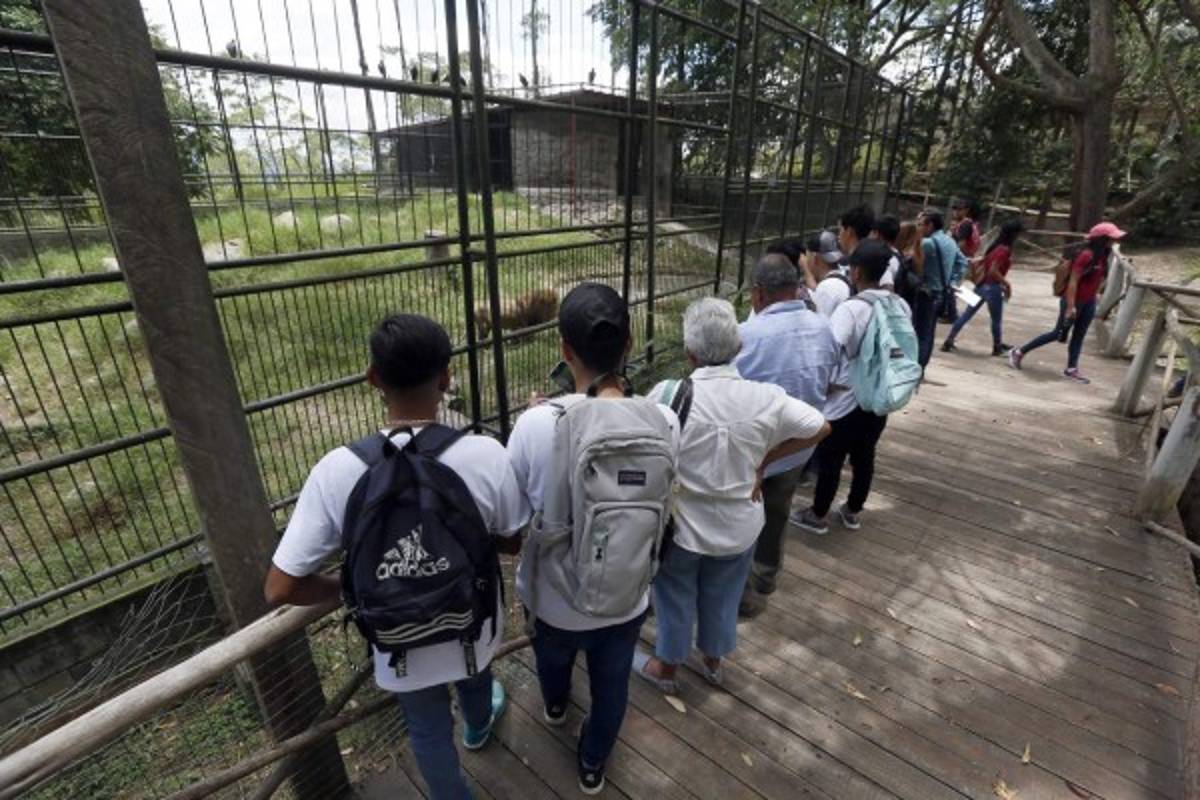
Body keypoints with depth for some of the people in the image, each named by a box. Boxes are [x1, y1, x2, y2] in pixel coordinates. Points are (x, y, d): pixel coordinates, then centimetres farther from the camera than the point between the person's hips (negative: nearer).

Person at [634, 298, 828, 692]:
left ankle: (665, 668, 45)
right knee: (722, 597, 27)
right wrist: (764, 457, 1)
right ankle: (712, 661, 52)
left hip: (682, 526, -2)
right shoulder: (767, 398, -17)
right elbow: (819, 428, -3)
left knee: (676, 599, 22)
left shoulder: (669, 395, -25)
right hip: (739, 525, 3)